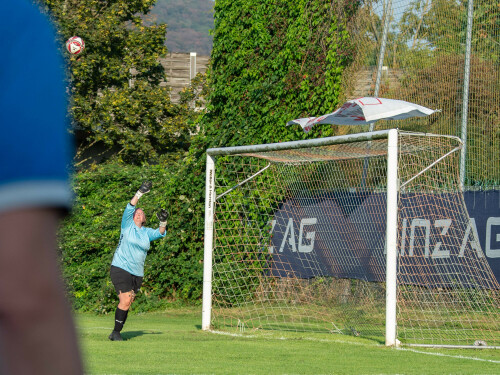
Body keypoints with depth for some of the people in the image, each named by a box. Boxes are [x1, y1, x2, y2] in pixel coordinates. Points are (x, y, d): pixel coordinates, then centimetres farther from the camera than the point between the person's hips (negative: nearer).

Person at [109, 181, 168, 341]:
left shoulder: (147, 232, 14)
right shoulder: (127, 225, 3)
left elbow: (160, 233, 1)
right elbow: (130, 207, -8)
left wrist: (163, 223, -19)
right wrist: (140, 193, -17)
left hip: (137, 273, 5)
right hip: (121, 269, -5)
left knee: (127, 303, 4)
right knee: (125, 301, -16)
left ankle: (116, 333, 12)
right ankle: (116, 332, -7)